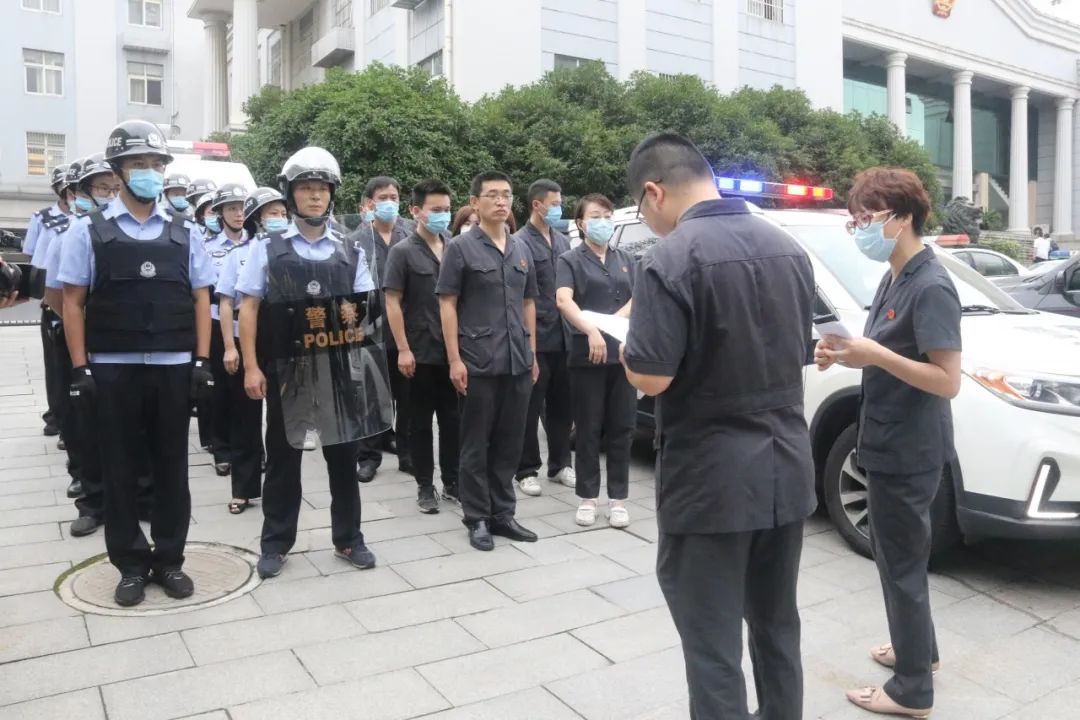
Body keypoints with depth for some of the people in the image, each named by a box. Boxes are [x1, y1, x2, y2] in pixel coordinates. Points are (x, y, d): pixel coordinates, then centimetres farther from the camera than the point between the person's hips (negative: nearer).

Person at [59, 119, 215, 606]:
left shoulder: (184, 233, 6)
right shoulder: (90, 231, 1)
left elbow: (201, 299, 6)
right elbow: (72, 302, 1)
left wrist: (202, 361, -1)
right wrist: (80, 367, -5)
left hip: (173, 367, 1)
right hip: (112, 369, -1)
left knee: (172, 468, 8)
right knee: (121, 469, 7)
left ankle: (169, 560, 21)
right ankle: (131, 565, 20)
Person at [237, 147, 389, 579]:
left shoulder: (349, 252, 7)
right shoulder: (268, 249, 2)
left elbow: (363, 310, 8)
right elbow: (249, 308, -1)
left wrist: (353, 324, -15)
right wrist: (251, 366, -7)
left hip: (340, 368, 2)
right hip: (287, 367, -1)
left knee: (343, 455, 10)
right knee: (282, 457, 8)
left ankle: (348, 539, 24)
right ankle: (276, 543, 22)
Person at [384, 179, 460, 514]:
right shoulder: (402, 252, -4)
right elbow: (392, 302, -7)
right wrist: (403, 349, -13)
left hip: (453, 351, 4)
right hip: (421, 353, -4)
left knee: (453, 420, 10)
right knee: (421, 422, 7)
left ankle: (452, 482, 23)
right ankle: (425, 486, 17)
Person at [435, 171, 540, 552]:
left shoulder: (522, 250, 13)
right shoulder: (461, 248, -3)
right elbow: (447, 305, -6)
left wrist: (533, 353, 13)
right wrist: (455, 359, -13)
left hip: (518, 362, 5)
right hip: (478, 362, -5)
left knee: (509, 443, 11)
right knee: (476, 444, 5)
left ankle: (503, 513, 23)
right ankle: (477, 518, 15)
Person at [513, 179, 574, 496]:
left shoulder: (563, 241, 13)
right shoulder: (521, 243, -9)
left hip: (563, 338, 6)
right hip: (535, 339, -6)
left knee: (561, 406, 14)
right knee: (531, 409, 4)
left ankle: (559, 464, 27)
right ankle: (527, 471, 15)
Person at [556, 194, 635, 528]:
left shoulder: (625, 259, 15)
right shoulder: (570, 260, 1)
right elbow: (563, 301, -15)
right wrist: (591, 330, -30)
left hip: (623, 353, 4)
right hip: (586, 355, -3)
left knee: (622, 428, 6)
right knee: (588, 429, 3)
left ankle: (618, 499, 15)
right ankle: (588, 498, 14)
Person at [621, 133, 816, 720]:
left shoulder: (672, 258, -17)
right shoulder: (789, 248, 6)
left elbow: (650, 377, -20)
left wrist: (631, 342, -1)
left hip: (710, 478, -7)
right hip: (786, 468, 7)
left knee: (714, 644, 6)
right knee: (776, 627, 22)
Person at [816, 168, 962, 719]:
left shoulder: (931, 286, -19)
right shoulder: (894, 279, 9)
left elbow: (948, 381, -22)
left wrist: (874, 355, -27)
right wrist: (845, 353, -2)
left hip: (910, 451, -9)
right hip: (889, 444, 9)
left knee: (903, 564, 3)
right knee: (895, 555, 22)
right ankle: (917, 649, 41)